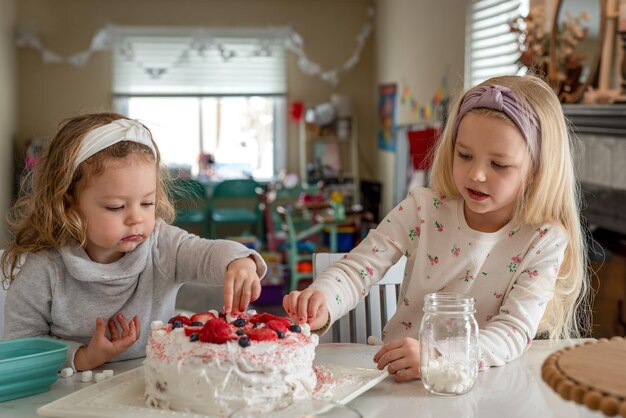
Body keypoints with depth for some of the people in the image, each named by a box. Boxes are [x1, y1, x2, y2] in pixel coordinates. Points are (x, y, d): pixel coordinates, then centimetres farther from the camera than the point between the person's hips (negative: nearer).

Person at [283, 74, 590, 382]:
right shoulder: (422, 210, -4)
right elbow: (356, 270, -7)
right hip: (395, 372, -1)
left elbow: (514, 330, -18)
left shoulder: (544, 241, -9)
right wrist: (322, 304, -30)